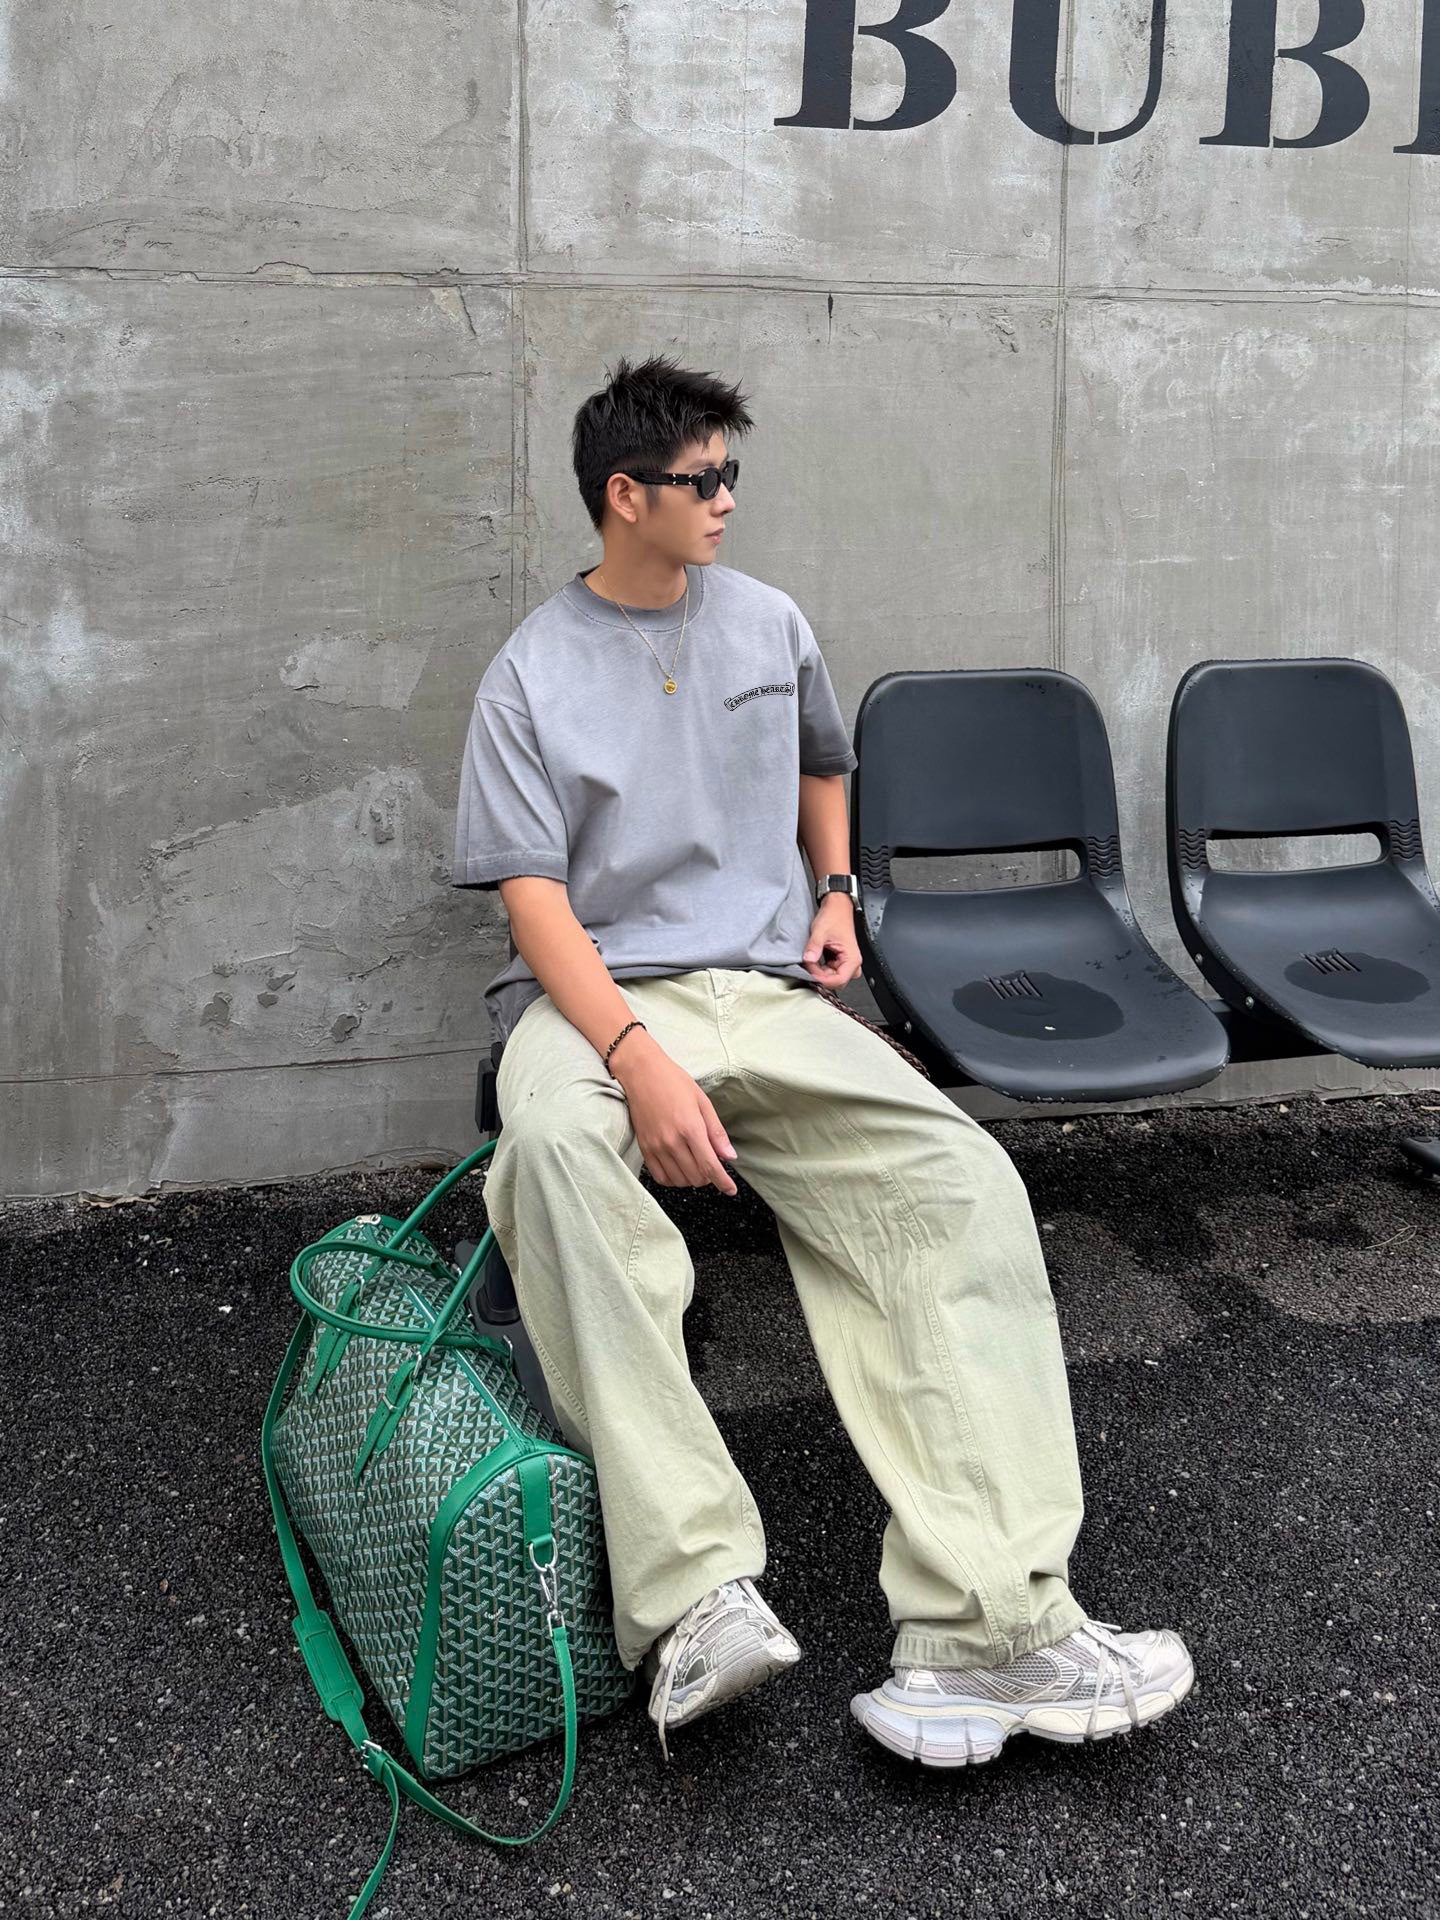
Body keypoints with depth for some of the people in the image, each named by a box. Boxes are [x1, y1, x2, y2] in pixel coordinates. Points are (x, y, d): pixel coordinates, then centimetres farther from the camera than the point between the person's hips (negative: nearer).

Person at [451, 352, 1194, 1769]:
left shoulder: (771, 626, 14)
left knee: (965, 1184, -24)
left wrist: (834, 888, 14)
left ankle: (982, 1632, -31)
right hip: (597, 999, -3)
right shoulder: (532, 676, 1)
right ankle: (695, 1596, -43)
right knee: (553, 1140, -41)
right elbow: (534, 899, -9)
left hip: (770, 995, 4)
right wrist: (639, 1060, -24)